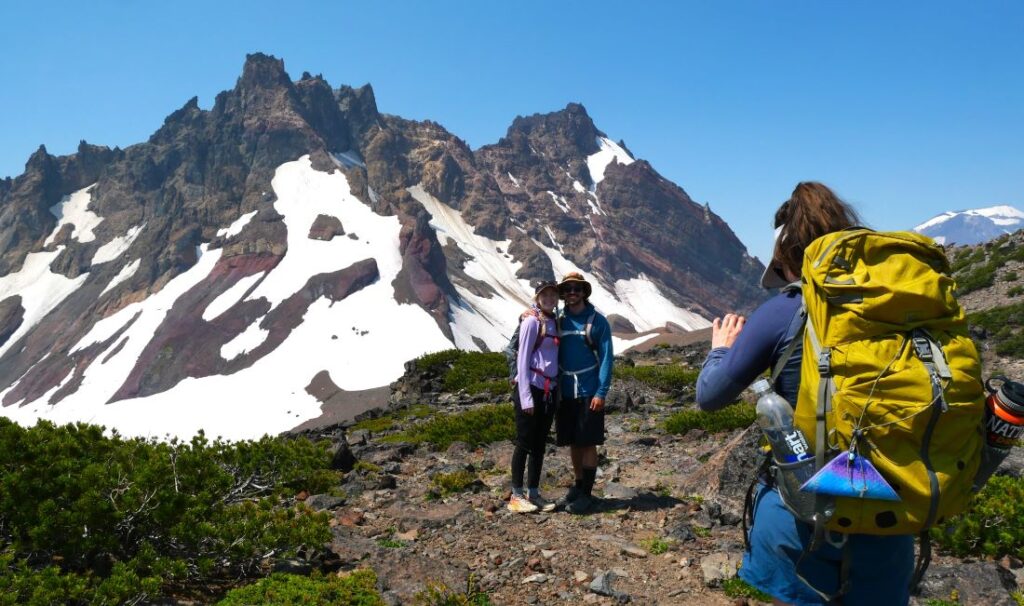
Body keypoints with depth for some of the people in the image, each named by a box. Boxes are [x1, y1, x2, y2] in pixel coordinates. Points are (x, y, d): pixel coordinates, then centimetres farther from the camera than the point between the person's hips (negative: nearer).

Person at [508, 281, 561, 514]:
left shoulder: (553, 322, 12)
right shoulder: (531, 321, -9)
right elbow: (522, 359, -12)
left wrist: (558, 392, 11)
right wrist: (525, 396, -16)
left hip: (549, 390, 7)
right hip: (531, 388, -7)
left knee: (540, 444, 11)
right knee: (525, 443, -1)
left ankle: (533, 493, 19)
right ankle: (517, 495, 8)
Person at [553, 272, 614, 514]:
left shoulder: (598, 321, -5)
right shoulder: (558, 321, 5)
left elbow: (606, 358, -7)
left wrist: (601, 393, -13)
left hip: (589, 392, -4)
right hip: (565, 392, 4)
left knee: (588, 444, 1)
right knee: (573, 443, 12)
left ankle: (586, 493, 10)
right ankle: (578, 487, 26)